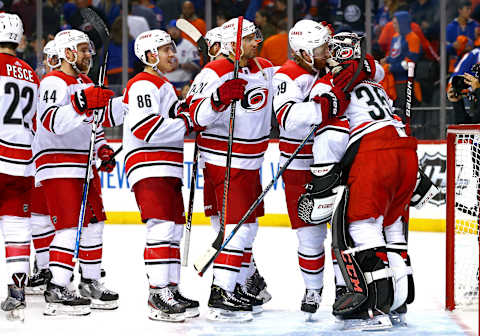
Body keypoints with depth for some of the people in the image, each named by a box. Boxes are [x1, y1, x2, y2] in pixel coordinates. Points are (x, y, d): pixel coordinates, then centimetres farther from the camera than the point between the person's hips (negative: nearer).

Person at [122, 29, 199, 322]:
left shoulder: (164, 85, 24)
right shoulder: (144, 85, -9)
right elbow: (145, 128, -22)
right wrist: (186, 123, -16)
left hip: (168, 170, 10)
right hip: (149, 168, -10)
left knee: (175, 228, 10)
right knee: (162, 227, -16)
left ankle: (171, 289, 16)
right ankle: (159, 293, -17)